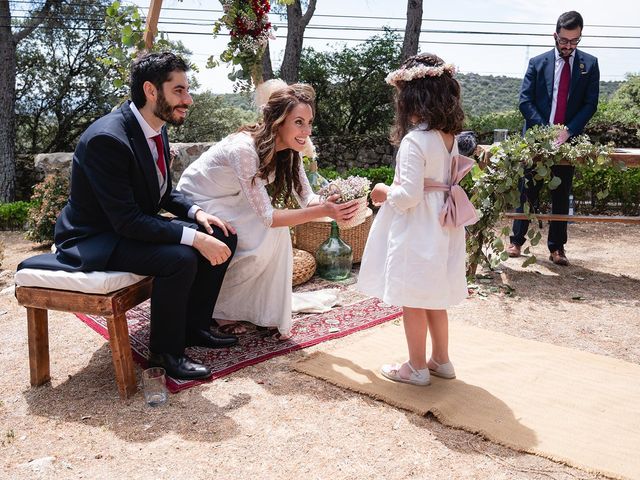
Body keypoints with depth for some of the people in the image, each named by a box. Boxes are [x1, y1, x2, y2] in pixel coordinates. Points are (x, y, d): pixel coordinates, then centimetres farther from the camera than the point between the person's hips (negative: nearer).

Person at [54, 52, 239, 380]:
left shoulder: (156, 129, 0)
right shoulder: (107, 138, -27)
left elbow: (163, 193, 13)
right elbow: (126, 220, -29)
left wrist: (196, 213, -6)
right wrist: (193, 237, -33)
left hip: (138, 225, 9)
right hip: (94, 239, -9)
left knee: (223, 237, 0)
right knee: (180, 258, -32)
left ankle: (194, 326, 13)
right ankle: (165, 350, -9)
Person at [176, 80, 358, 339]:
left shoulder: (289, 149, -11)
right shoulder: (244, 148, -35)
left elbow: (306, 198, -11)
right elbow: (267, 217, -34)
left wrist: (331, 205, -33)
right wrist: (322, 211, -41)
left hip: (231, 203, 7)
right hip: (198, 203, -7)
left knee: (278, 233, -16)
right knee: (269, 235, -22)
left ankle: (270, 314, -2)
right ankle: (220, 308, -1)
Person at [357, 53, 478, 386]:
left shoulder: (414, 141, -20)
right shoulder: (450, 138, 5)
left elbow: (409, 195, -24)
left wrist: (385, 192, -4)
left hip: (415, 230, -8)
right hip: (441, 229, 9)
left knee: (413, 301, 5)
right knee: (434, 298, 20)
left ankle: (417, 367, 19)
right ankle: (441, 360, 32)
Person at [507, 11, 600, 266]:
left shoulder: (589, 64, 5)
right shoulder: (537, 63, 3)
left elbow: (590, 103, 0)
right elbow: (525, 101, -4)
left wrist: (568, 131, -15)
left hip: (568, 139, 1)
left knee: (561, 196, 7)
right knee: (528, 192, 5)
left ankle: (557, 248, 13)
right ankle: (517, 240, 16)